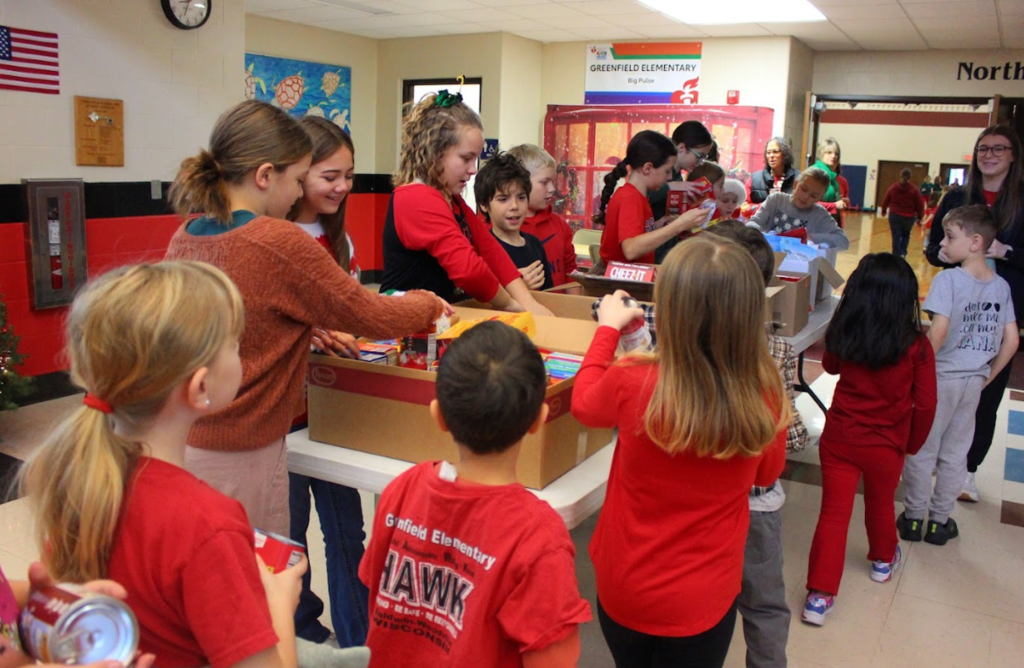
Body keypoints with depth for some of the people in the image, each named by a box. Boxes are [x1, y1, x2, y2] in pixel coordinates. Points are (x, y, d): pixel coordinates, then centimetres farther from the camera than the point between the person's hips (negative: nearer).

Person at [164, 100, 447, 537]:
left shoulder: (184, 238, 2)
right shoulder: (280, 243, -20)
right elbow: (371, 317, -11)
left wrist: (307, 331, 8)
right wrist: (429, 304, 6)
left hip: (183, 444, 8)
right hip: (239, 458, -8)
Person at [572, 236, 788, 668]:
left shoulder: (631, 382, -27)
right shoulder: (765, 397, -22)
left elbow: (583, 405, -1)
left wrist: (608, 328, 11)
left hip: (625, 588, 0)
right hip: (704, 599, 1)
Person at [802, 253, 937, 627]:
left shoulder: (842, 334, -12)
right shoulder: (916, 346, -18)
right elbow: (925, 404, -9)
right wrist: (912, 444, 6)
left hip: (839, 438, 0)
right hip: (886, 446, 0)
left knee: (834, 512, 6)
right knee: (880, 504, 24)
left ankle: (819, 595, 4)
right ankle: (883, 560, 51)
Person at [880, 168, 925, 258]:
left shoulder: (893, 187, -1)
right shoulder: (914, 190, -4)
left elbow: (885, 200, 8)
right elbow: (920, 205, -1)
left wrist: (883, 211, 26)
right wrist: (919, 217, 12)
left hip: (894, 215, 0)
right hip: (909, 217, 0)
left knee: (896, 236, 2)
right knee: (906, 235, 21)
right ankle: (902, 253, 8)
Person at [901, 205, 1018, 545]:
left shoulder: (947, 279, -16)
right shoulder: (1001, 286, 2)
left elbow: (938, 332, -25)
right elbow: (1011, 342, 3)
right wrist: (987, 377, 12)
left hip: (941, 378, -5)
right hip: (974, 381, 5)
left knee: (921, 451, 9)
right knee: (955, 454, 15)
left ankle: (913, 517, 19)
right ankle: (940, 521, 26)